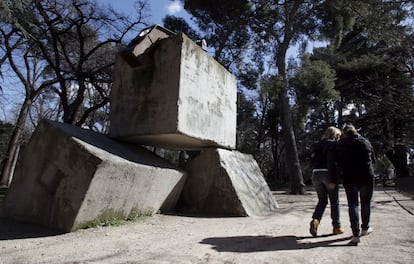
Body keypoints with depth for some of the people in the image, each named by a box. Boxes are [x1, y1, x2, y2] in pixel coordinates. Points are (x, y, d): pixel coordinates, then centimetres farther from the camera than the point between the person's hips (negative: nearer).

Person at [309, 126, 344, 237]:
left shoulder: (316, 145, 14)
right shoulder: (333, 144, -5)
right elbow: (332, 163, -15)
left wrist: (315, 175, 18)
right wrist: (332, 180, -16)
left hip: (316, 174, 5)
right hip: (327, 174, -5)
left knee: (322, 200, 14)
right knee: (334, 201, 10)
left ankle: (315, 220, -8)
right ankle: (336, 226, 18)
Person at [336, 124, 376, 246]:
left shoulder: (341, 144, -2)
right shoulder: (366, 142, 2)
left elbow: (339, 163, 0)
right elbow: (373, 159, 11)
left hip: (349, 178, -1)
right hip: (367, 177, 2)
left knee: (353, 204, 2)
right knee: (365, 203, 18)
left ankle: (356, 235, -5)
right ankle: (365, 228, 34)